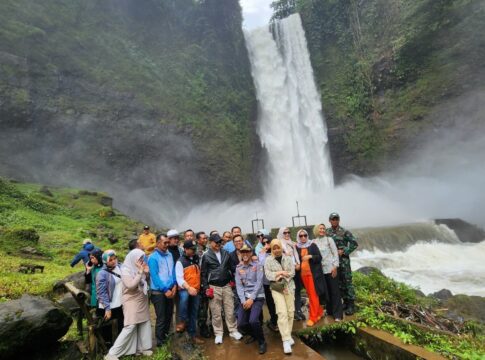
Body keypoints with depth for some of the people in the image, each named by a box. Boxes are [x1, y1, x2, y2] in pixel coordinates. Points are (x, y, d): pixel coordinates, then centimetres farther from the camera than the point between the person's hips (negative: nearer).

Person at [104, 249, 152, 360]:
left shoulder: (138, 268, 3)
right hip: (132, 302, -7)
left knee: (145, 324, 11)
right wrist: (140, 272, -24)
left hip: (142, 301, 7)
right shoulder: (125, 270, -15)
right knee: (130, 327, -7)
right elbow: (131, 285, -27)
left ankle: (143, 347, 27)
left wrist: (146, 273, -5)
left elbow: (146, 283, 13)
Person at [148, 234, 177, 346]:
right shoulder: (153, 258, -13)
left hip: (170, 290, 6)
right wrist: (165, 290, -17)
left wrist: (174, 285, -3)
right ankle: (160, 341, 22)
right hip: (158, 292, -6)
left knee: (169, 315, 16)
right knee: (161, 318, 4)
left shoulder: (169, 255, 5)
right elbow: (154, 276, -16)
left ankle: (165, 336, 36)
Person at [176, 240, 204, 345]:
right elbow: (179, 278, -17)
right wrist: (188, 288, -31)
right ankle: (182, 321, -16)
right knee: (184, 297, -37)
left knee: (193, 314, 11)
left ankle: (192, 335, 25)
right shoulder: (180, 262, -10)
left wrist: (197, 288, 11)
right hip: (184, 289, -5)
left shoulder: (196, 260, 8)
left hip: (196, 290, 5)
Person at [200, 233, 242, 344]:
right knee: (216, 312, 6)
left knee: (230, 310, 8)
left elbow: (231, 267, 12)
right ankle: (218, 333, 21)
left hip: (226, 285, 3)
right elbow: (203, 273, -3)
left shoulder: (225, 253, 4)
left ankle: (233, 331, 22)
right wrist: (206, 288, -7)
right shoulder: (206, 256, -5)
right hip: (214, 287, -3)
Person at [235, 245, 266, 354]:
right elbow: (239, 285, 0)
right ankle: (254, 334, 29)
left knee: (253, 320, -24)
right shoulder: (238, 268, 7)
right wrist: (243, 301, -12)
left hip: (257, 297, -4)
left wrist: (251, 299, -16)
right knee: (241, 325, -4)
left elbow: (259, 283, -10)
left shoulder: (258, 265, -3)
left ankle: (262, 342, 4)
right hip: (245, 298, 4)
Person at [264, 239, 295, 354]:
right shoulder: (268, 260, 1)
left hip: (289, 287, 3)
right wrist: (283, 273, -13)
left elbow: (292, 272, -1)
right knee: (282, 312, -11)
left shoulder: (288, 258, 6)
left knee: (290, 312, 4)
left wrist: (280, 274, -14)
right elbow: (268, 274, -8)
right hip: (276, 289, -2)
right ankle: (286, 340, -5)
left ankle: (288, 335, 21)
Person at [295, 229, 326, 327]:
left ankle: (313, 318, 6)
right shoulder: (297, 247, 4)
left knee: (313, 295, -2)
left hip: (313, 273, -3)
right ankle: (319, 313, 28)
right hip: (303, 274, 4)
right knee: (310, 295, 12)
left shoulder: (313, 245, -3)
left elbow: (319, 257, -6)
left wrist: (310, 256, -20)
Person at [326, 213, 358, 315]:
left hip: (344, 261, -4)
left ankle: (351, 304, 10)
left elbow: (354, 243, -9)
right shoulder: (327, 233, 5)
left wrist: (344, 251, -13)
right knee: (339, 283, 12)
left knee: (347, 282, 0)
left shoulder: (345, 232, -8)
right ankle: (345, 301, 26)